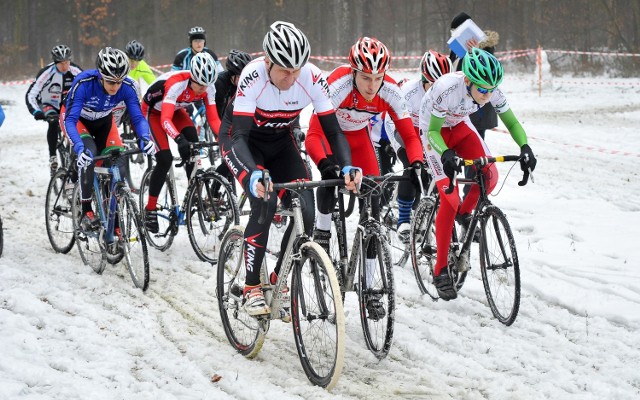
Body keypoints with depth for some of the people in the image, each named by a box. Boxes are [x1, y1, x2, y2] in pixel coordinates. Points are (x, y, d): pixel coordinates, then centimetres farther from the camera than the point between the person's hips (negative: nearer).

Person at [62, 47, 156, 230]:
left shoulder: (127, 87, -29)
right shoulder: (83, 83, -38)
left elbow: (138, 117, -27)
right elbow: (70, 120, -41)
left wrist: (145, 138, -48)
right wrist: (79, 147, -57)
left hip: (103, 121, 3)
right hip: (77, 119, -3)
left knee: (118, 162, -14)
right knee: (87, 154, -31)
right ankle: (86, 213, -24)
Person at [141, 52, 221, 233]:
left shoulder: (208, 87, -23)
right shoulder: (176, 84, -40)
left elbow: (213, 118, -18)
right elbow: (165, 119, -48)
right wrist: (180, 139, -64)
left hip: (176, 110, 5)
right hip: (153, 111, -5)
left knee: (194, 150, -18)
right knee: (165, 159, -18)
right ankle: (150, 210, -6)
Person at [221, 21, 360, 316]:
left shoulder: (313, 79, -25)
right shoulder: (253, 77, -34)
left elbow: (333, 130, -21)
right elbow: (240, 135, -37)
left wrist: (347, 167, -39)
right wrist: (254, 174, -55)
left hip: (280, 142, 4)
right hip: (241, 140, -4)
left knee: (305, 213, -13)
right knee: (265, 203, -27)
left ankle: (279, 281, 9)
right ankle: (252, 289, -13)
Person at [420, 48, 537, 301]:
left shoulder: (492, 90, -23)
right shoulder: (447, 89, -37)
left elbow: (511, 122, -14)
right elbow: (433, 131, -29)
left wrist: (524, 147, -33)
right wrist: (446, 154, -49)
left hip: (459, 126, 5)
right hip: (435, 131, -5)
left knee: (489, 175, -18)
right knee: (449, 198, -16)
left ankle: (464, 214, 15)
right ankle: (441, 270, -9)